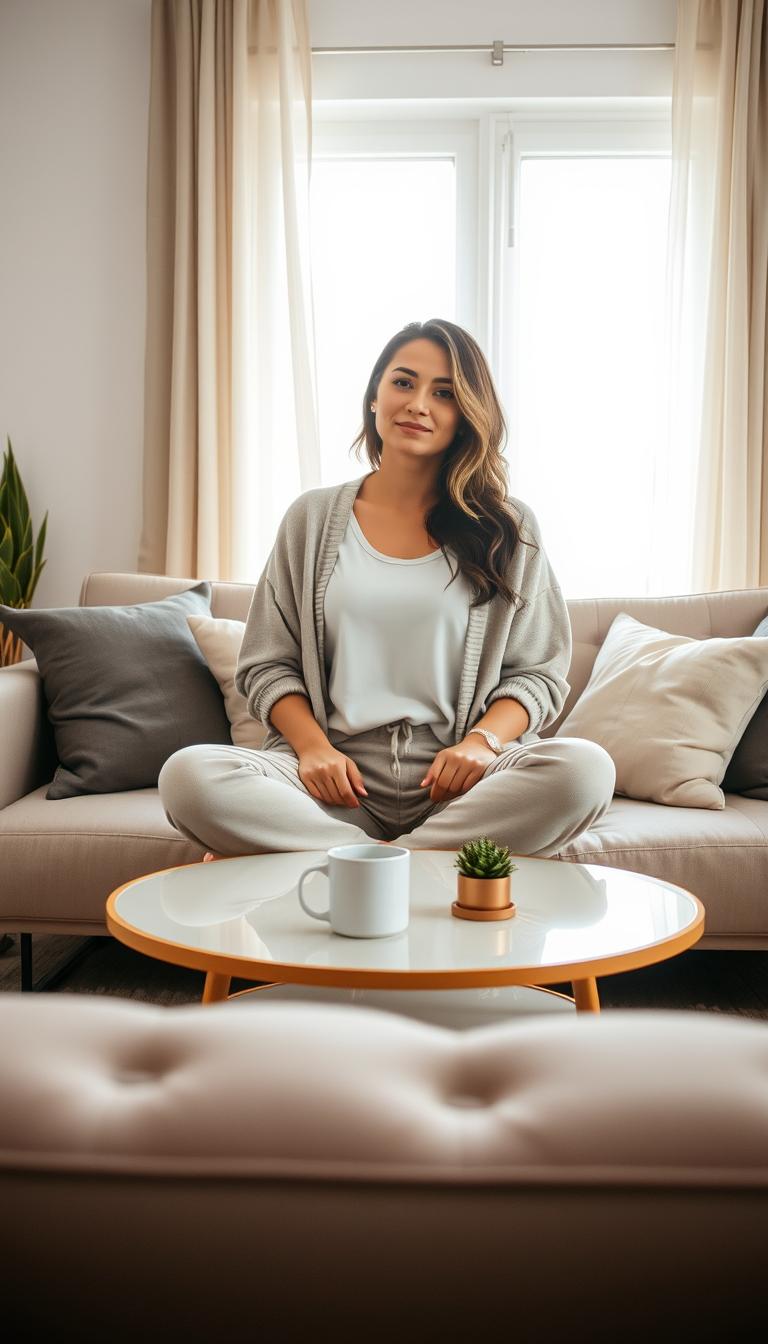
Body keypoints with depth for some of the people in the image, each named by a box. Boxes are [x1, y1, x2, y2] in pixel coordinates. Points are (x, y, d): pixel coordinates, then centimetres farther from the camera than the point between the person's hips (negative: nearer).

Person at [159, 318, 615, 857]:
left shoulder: (507, 529, 10)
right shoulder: (313, 518, 11)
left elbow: (539, 672, 10)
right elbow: (267, 665, 11)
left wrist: (483, 739, -10)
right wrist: (312, 745, -8)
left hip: (458, 782, 1)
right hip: (339, 777, 0)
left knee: (586, 768, -32)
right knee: (188, 775, -28)